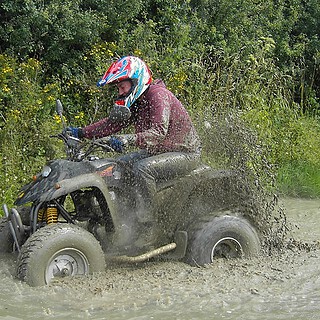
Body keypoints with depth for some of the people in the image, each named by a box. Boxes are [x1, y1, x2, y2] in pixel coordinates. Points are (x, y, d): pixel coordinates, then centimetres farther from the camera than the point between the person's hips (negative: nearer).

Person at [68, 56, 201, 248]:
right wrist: (81, 133, 2)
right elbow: (113, 123, 12)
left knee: (142, 168, -32)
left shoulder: (158, 95, -20)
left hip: (185, 153, -10)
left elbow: (158, 132, -33)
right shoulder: (136, 102, 10)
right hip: (157, 152, 10)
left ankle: (148, 226, -27)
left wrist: (128, 139, -46)